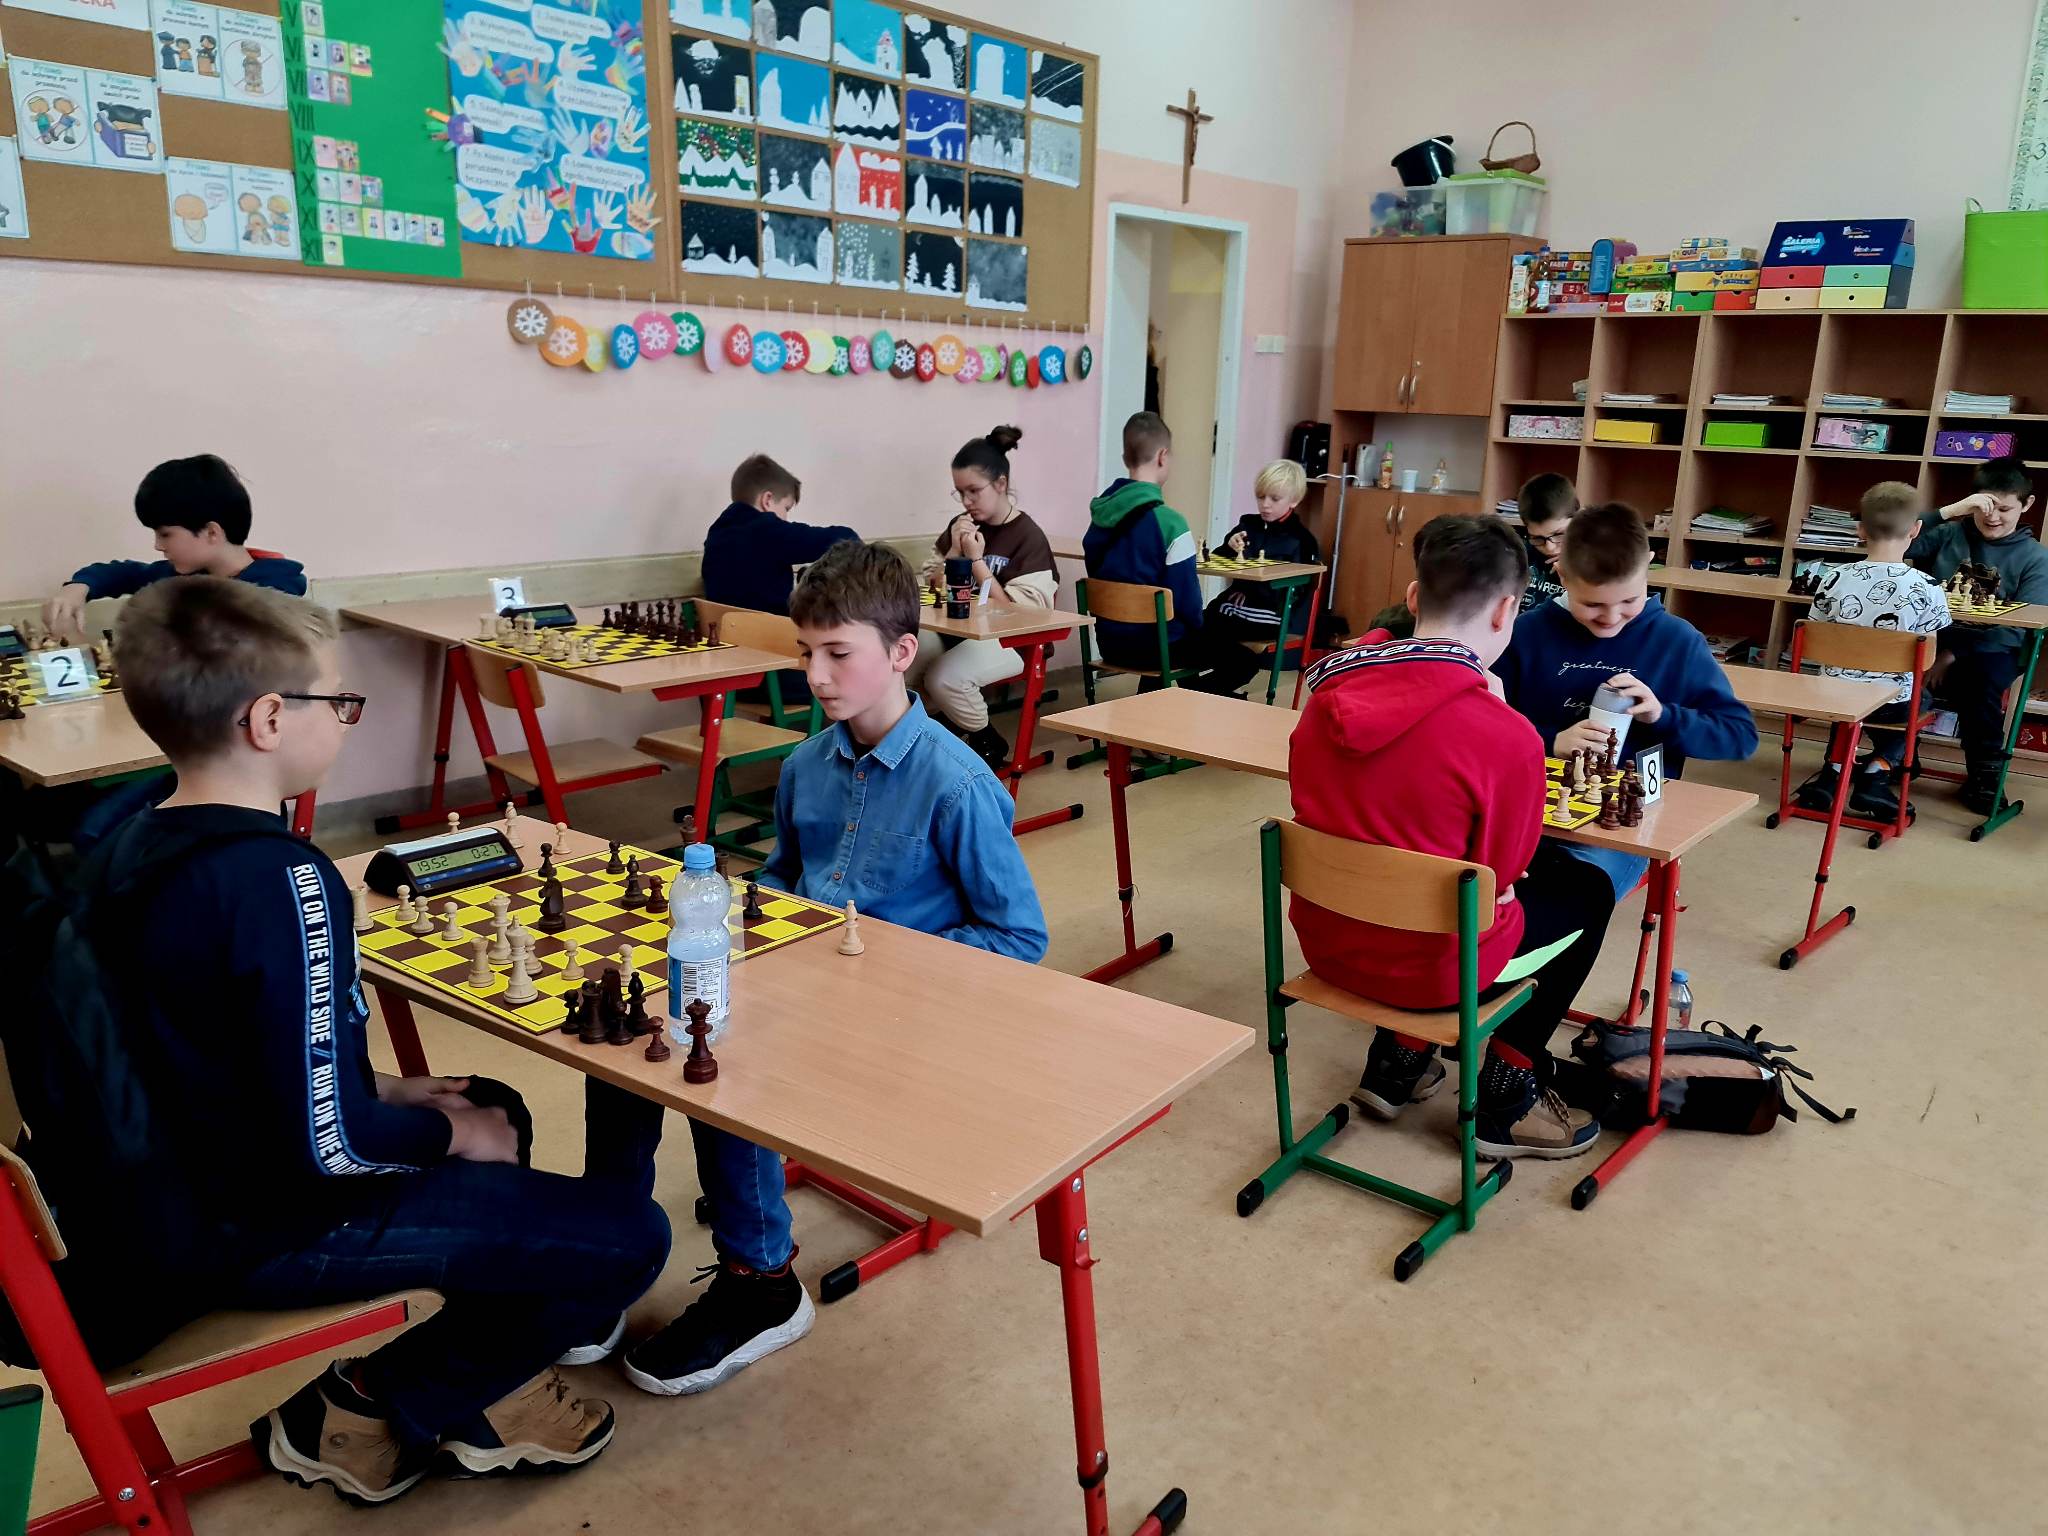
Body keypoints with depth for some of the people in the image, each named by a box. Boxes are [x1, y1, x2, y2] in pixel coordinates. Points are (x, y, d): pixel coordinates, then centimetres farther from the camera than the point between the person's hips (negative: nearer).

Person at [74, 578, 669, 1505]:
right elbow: (332, 1142, -27)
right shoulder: (278, 877, -27)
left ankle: (476, 1389, 20)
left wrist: (385, 1088, 11)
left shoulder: (129, 847, 1)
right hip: (274, 1223, -9)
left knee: (499, 1108, 27)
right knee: (628, 1235, -8)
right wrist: (452, 1133, -8)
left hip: (181, 1192, 10)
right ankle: (389, 1402, 9)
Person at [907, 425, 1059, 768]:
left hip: (1006, 639, -5)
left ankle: (989, 744, -2)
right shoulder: (961, 525, 9)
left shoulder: (1028, 536, -8)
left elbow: (1018, 612, -14)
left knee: (944, 679, -31)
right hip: (953, 628, 5)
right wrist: (954, 551, -5)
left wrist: (977, 560, -16)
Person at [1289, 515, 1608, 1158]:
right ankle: (1506, 1099, 24)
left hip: (1324, 939, 6)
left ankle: (1397, 1060, 32)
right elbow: (1502, 872, -7)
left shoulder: (1330, 689, -7)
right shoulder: (1506, 735, -24)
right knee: (1587, 892, 20)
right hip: (1428, 963, -6)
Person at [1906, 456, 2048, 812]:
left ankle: (1984, 774, -11)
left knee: (1981, 679, -36)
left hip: (1991, 648, -1)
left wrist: (1956, 655, -18)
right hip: (1931, 636, 1)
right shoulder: (1948, 534, 8)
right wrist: (1950, 510, -14)